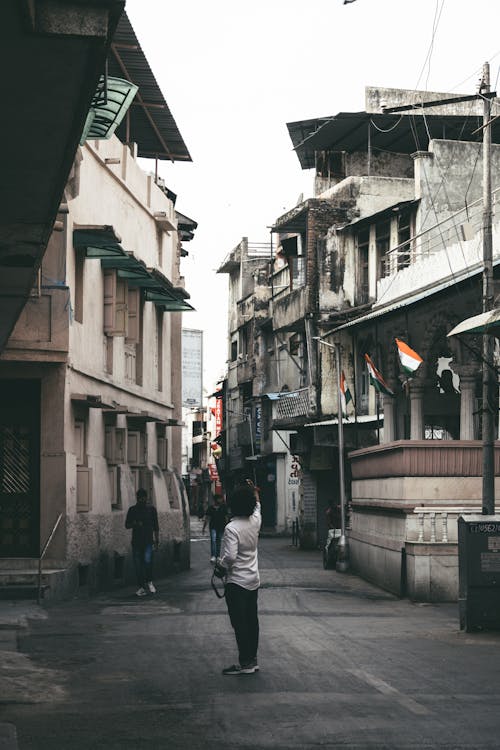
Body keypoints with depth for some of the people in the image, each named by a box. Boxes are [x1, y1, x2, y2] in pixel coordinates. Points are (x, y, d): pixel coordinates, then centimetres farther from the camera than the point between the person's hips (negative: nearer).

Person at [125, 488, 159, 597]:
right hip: (136, 541, 2)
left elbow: (156, 526, 10)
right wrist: (135, 524, -13)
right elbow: (127, 525, 7)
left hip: (148, 540, -2)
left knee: (147, 560, -17)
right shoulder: (132, 509, 7)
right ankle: (141, 587, 10)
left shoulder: (151, 509, 6)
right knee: (138, 564, 1)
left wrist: (157, 539, 5)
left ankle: (149, 582, 5)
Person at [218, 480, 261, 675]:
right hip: (254, 580, 7)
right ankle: (252, 659, 19)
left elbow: (230, 557, -25)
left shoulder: (232, 528, -19)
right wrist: (255, 492, 39)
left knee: (239, 622, -4)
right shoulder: (255, 521, 0)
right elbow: (257, 508, 25)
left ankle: (245, 663, -3)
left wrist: (219, 564, -5)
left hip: (236, 582, -7)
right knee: (252, 620, 12)